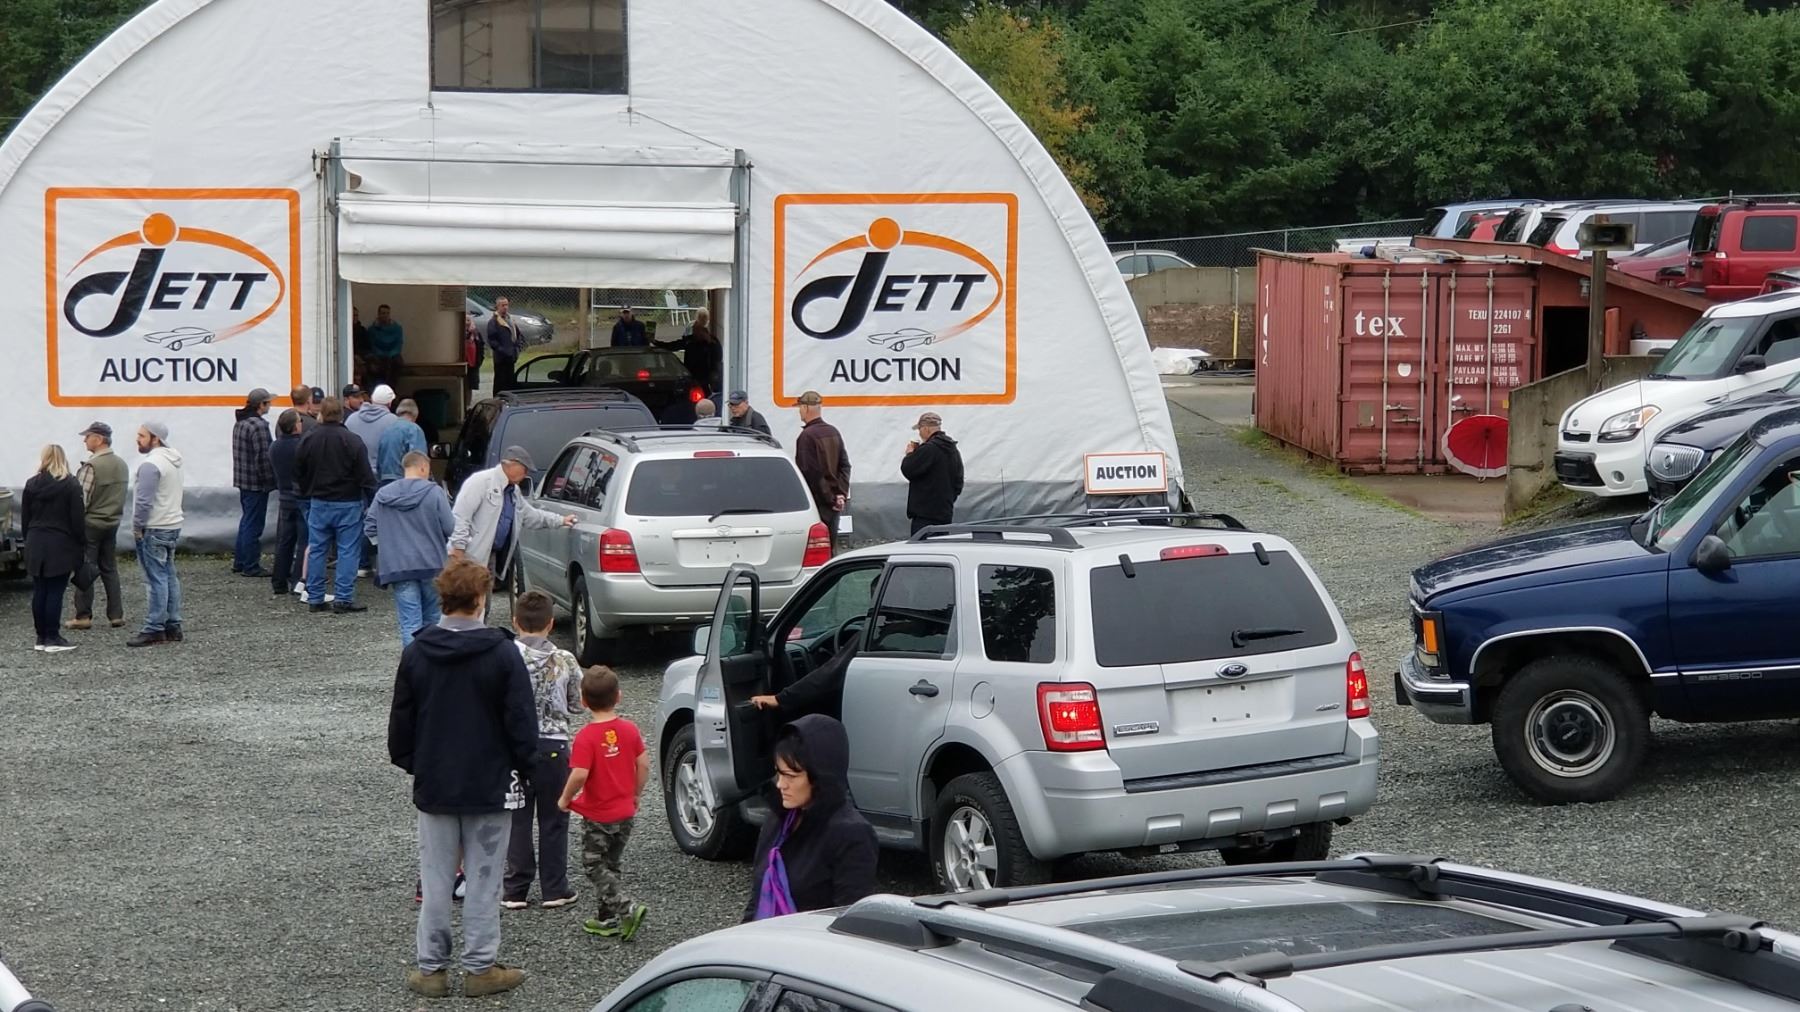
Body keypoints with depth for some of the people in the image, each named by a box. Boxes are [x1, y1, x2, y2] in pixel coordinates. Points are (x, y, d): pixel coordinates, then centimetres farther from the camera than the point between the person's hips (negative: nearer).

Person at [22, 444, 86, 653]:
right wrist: (82, 545, -3)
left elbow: (24, 519, 8)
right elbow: (78, 518, -9)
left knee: (39, 591, 8)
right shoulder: (70, 485, -7)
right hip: (61, 546, -4)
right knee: (55, 592, -3)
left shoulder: (31, 485, 5)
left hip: (36, 544, 4)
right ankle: (52, 638, -4)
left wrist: (30, 541, 16)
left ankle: (41, 637, 11)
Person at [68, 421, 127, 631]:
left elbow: (81, 499, -18)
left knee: (84, 570, -1)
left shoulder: (92, 466, -19)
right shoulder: (121, 465, 6)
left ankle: (83, 616, 0)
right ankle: (116, 614, 13)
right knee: (110, 569, 14)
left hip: (91, 524, -7)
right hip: (112, 523, 8)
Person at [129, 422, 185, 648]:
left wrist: (137, 527, -10)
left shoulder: (151, 464, -18)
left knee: (156, 578, -7)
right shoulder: (173, 461, 13)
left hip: (154, 529, -10)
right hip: (173, 525, 10)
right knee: (169, 575, 13)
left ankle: (154, 629, -6)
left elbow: (144, 501, -22)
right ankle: (173, 626, 17)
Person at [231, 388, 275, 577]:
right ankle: (250, 566, 2)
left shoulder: (240, 423, 11)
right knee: (254, 524, -2)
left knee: (246, 521, 18)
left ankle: (240, 562, 24)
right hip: (256, 483, -9)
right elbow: (263, 457, -22)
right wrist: (270, 480, -13)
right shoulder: (259, 426, -19)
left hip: (242, 481, 9)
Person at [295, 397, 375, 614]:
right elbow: (365, 476, -14)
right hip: (348, 504, -4)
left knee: (315, 549, 10)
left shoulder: (308, 440, 0)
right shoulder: (352, 441, -14)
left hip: (318, 504, 4)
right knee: (348, 551, 0)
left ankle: (315, 598, 12)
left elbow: (298, 473, 8)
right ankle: (344, 598, -4)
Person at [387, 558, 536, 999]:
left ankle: (431, 967, 13)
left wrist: (409, 763, 18)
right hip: (490, 785, -3)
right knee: (484, 878, 5)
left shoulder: (415, 654, -3)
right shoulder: (502, 654, -12)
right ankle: (480, 967, 9)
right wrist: (523, 766, 5)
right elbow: (521, 722, -9)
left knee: (435, 878, 10)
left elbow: (401, 720, 5)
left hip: (434, 784, 3)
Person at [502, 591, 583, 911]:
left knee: (517, 820, 9)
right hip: (553, 745, 0)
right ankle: (554, 888, 14)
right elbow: (577, 705, 2)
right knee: (553, 820, 10)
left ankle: (516, 889, 12)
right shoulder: (565, 661, -8)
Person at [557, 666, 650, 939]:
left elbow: (579, 775, -27)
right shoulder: (629, 730, -3)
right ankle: (607, 918, 23)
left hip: (597, 816, -6)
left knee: (595, 866, 5)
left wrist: (565, 799, -9)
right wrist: (635, 795, 16)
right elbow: (644, 765, 1)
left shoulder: (586, 737, -19)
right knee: (610, 865, 19)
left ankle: (628, 908, -12)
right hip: (625, 813, 6)